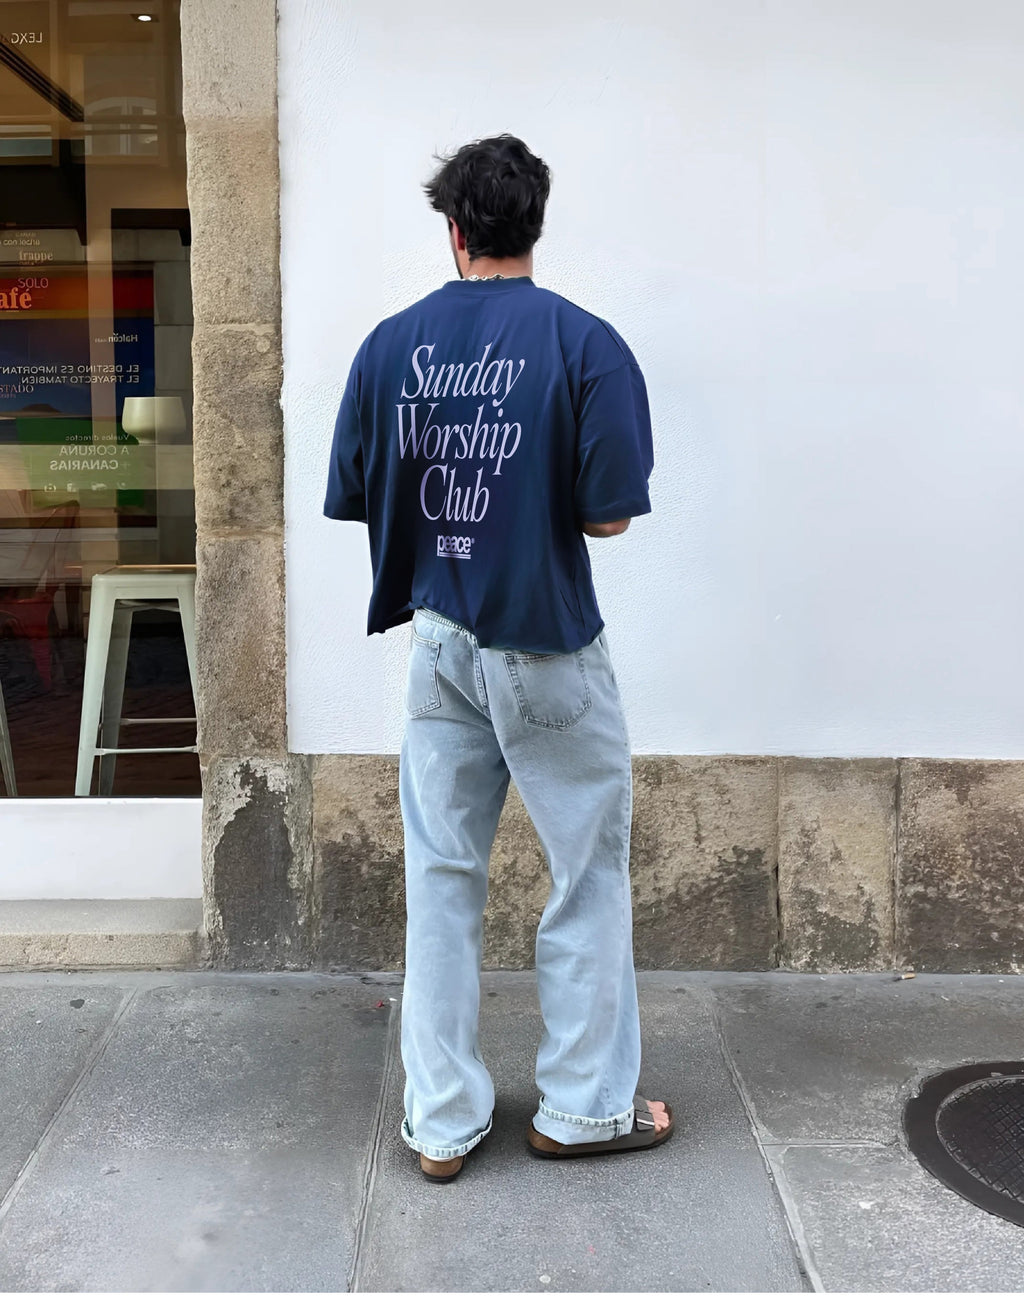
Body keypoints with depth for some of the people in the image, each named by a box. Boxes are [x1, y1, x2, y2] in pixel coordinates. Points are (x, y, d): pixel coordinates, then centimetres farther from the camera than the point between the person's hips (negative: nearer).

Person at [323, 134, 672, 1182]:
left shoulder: (390, 343, 0)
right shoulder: (586, 343, -10)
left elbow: (353, 497, 3)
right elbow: (610, 516, -12)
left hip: (436, 642, 4)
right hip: (549, 651, -3)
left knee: (441, 878, 13)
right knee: (589, 876, 12)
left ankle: (441, 1119, 23)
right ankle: (583, 1105, 25)